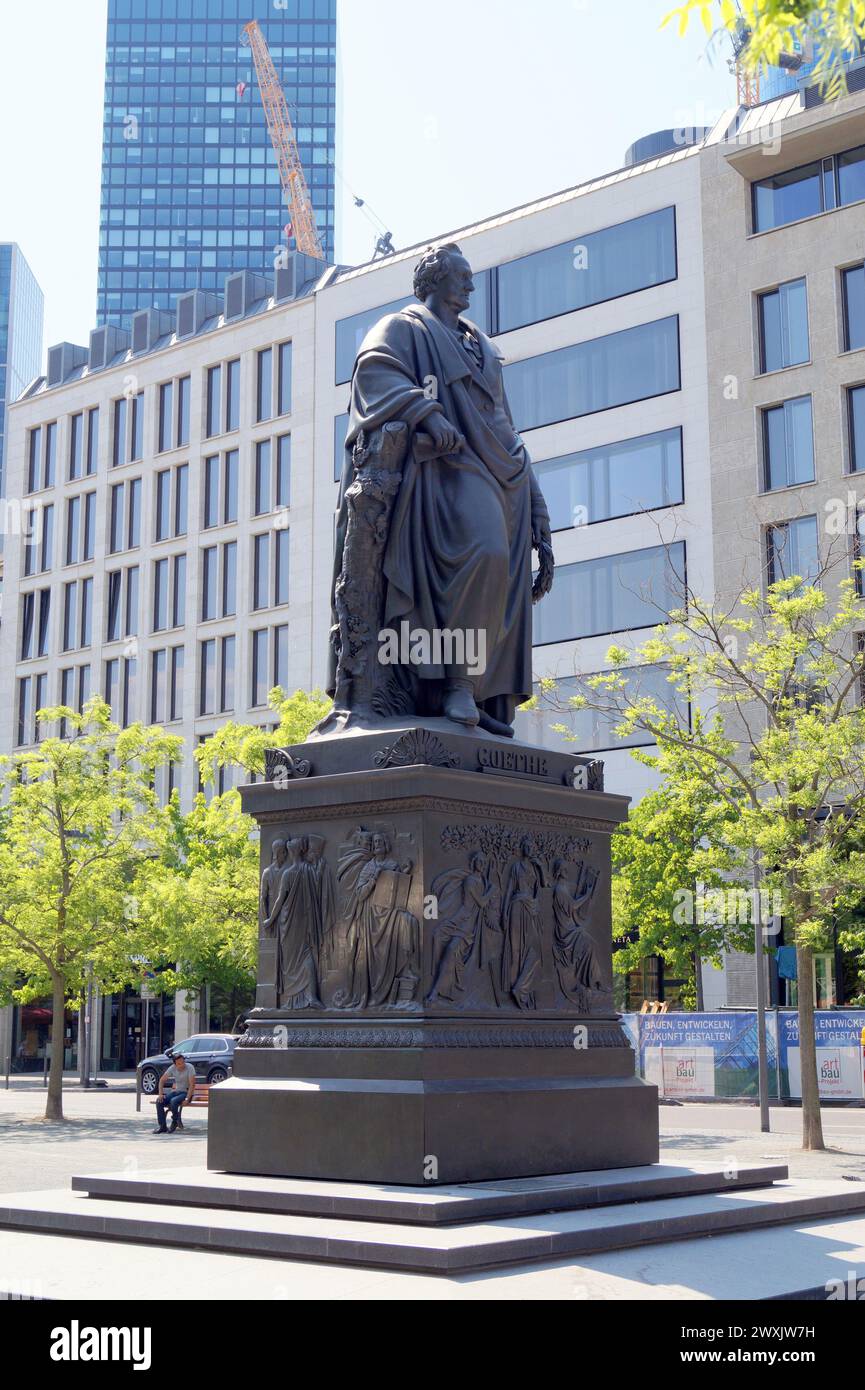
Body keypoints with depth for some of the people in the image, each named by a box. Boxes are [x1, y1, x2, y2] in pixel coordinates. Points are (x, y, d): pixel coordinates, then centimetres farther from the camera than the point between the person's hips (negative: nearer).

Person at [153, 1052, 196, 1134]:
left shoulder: (189, 1067, -18)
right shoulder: (172, 1068, -4)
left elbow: (192, 1085, -21)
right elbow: (162, 1080, 3)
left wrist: (187, 1099, -28)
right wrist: (160, 1094, -9)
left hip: (186, 1093, -5)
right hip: (176, 1091, 5)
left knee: (173, 1101, -34)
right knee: (159, 1101, -16)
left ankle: (176, 1121, -7)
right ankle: (162, 1126, -11)